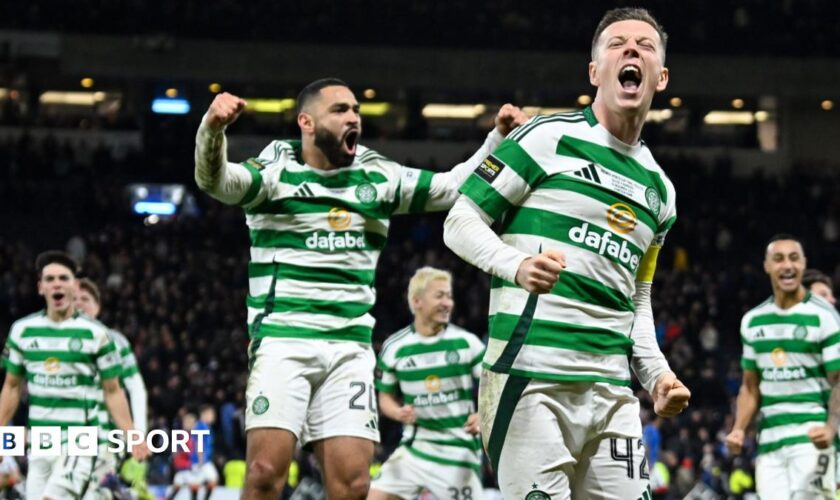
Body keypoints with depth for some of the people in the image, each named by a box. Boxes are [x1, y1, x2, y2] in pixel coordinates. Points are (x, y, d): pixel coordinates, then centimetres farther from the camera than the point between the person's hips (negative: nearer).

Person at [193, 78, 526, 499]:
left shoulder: (379, 178, 13)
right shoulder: (275, 173, -1)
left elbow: (455, 186, 18)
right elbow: (214, 179, -19)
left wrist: (498, 139, 4)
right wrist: (213, 128, -40)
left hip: (350, 348, 4)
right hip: (282, 338, -4)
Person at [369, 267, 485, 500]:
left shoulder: (467, 342, -2)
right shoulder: (394, 347, 1)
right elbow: (385, 396, 12)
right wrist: (398, 413, -10)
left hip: (459, 449, -2)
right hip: (414, 445, 2)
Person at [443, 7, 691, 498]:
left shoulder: (658, 188, 21)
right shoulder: (550, 137, 1)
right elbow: (460, 223, -1)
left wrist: (657, 373, 12)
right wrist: (518, 265, -20)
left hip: (613, 388, 7)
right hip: (531, 374, -6)